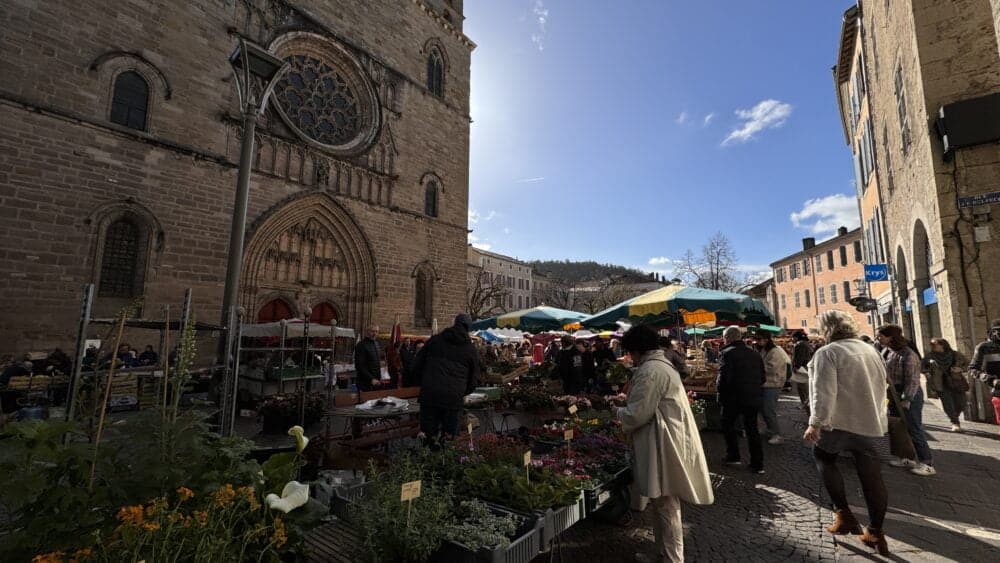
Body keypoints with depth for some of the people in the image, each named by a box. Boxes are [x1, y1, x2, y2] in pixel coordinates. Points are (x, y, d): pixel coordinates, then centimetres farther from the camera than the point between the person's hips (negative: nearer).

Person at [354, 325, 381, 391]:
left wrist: (380, 377, 13)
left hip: (376, 382, 7)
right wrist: (371, 379, -20)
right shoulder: (361, 345, -12)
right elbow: (360, 366, -17)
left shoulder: (376, 343, 13)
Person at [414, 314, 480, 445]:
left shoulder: (434, 340, 10)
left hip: (429, 394, 1)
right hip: (454, 398, -1)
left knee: (428, 433, 9)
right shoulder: (471, 349, 8)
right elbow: (474, 378, 10)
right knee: (449, 435, 9)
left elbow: (417, 365, 12)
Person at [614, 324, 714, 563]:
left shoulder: (649, 371, -20)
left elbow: (638, 414, -21)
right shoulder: (662, 364, 12)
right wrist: (627, 409, 17)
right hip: (669, 442, 10)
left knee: (665, 505, 3)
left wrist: (619, 412, -3)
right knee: (664, 504, 20)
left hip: (662, 446, -10)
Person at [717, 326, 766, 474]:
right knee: (752, 429, 14)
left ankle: (733, 456, 20)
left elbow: (724, 378, -22)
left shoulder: (727, 353, -15)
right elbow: (762, 378, 11)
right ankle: (758, 464, 18)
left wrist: (721, 393, -7)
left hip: (734, 398, -6)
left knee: (728, 426, 15)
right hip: (753, 398, 6)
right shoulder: (755, 354, 6)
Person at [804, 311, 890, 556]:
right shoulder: (871, 349, 11)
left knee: (824, 458, 18)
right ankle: (875, 533, 21)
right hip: (871, 423, 7)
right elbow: (881, 386, 21)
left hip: (840, 422, -6)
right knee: (871, 476, 13)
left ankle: (844, 514, 12)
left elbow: (824, 392, -22)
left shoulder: (827, 353, -14)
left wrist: (815, 423, -20)